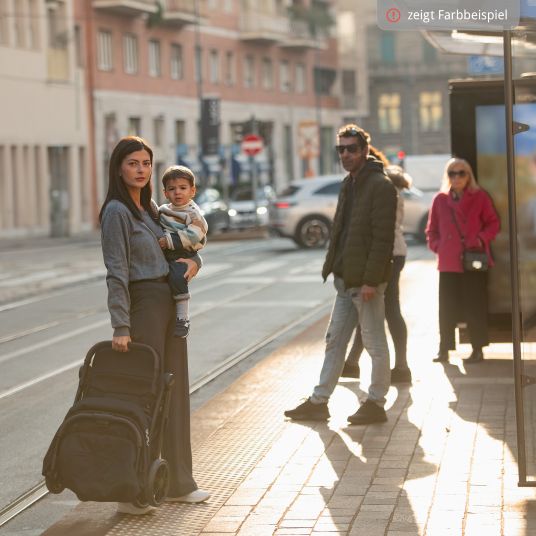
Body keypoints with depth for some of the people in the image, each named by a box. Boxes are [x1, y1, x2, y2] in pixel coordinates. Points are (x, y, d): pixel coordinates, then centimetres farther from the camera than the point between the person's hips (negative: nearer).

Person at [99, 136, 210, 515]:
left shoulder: (151, 208, 13)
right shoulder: (117, 212, -11)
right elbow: (117, 273, -17)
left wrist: (194, 261, 1)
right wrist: (121, 327, -23)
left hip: (170, 305, 8)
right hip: (142, 305, -8)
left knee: (175, 393, 12)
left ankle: (179, 483, 22)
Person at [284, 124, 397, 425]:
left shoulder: (381, 186, -13)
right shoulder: (350, 184, 15)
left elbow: (382, 238, -19)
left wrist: (370, 280, -22)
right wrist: (333, 267, 13)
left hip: (366, 281, -9)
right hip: (346, 279, 9)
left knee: (375, 344, 2)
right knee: (335, 341, 12)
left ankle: (376, 405, 11)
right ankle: (319, 402, 18)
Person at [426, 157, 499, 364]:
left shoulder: (480, 197, 3)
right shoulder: (440, 200, 9)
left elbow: (493, 223, 6)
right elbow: (432, 229, 17)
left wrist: (481, 239, -10)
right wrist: (437, 246, 2)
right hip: (448, 263, 2)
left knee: (475, 306, 0)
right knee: (447, 308, 4)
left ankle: (478, 349, 8)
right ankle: (444, 349, 11)